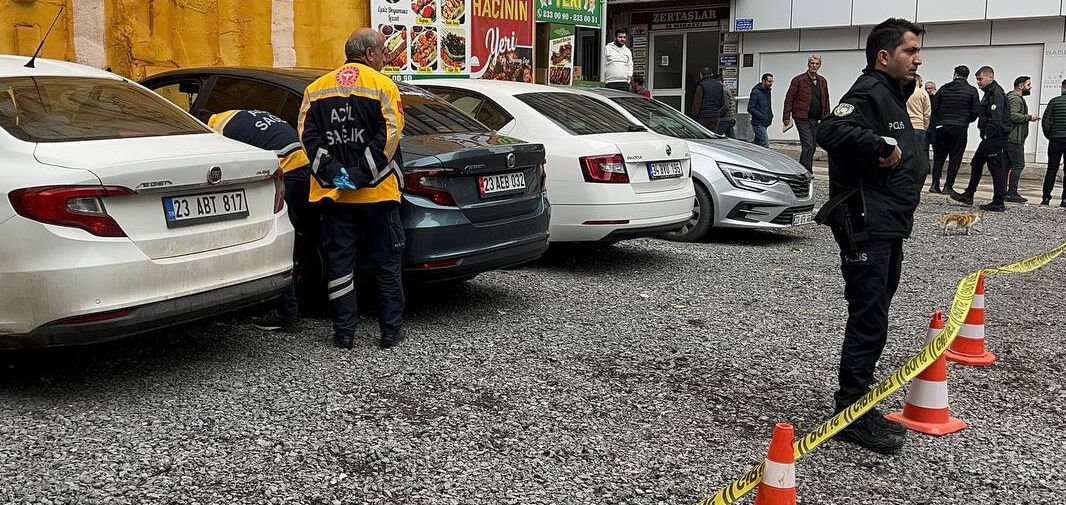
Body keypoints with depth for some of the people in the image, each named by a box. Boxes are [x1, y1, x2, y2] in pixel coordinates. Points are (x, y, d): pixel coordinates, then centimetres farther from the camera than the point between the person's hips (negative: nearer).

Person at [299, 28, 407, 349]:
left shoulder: (317, 89, 10)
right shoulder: (383, 86, -3)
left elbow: (308, 134, 1)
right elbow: (390, 134, -13)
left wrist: (331, 172, -6)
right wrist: (362, 175, -12)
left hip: (333, 192, 3)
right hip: (378, 192, -3)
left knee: (339, 262, 9)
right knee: (386, 263, 7)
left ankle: (344, 332, 10)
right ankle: (391, 331, 12)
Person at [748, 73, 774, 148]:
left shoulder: (768, 91, 15)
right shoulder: (755, 92, -11)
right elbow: (750, 108, -15)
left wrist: (770, 115, 9)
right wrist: (762, 117, -21)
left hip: (765, 124, 9)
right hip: (758, 123, -9)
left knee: (757, 143, 12)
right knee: (765, 144, -14)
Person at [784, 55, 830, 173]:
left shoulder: (822, 82, 14)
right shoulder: (798, 80, -3)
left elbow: (826, 101, 18)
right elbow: (789, 98, -5)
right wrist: (787, 117, -11)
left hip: (816, 120, 6)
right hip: (802, 119, -6)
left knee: (812, 147, 9)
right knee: (808, 146, -15)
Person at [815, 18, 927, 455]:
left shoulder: (893, 96, 21)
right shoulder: (869, 92, -12)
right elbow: (830, 131, -31)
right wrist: (881, 144, -30)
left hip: (889, 229, 11)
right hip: (866, 226, -11)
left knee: (871, 320, 15)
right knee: (869, 322, -9)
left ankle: (857, 405, 24)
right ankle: (852, 412, -2)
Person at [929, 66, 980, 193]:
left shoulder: (944, 88, 5)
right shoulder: (972, 91, -1)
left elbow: (934, 107, 3)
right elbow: (975, 111, -4)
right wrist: (966, 120, 14)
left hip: (941, 127, 2)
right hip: (960, 128, -2)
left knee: (939, 156, 10)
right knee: (955, 158, 3)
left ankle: (935, 184, 2)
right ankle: (948, 186, 1)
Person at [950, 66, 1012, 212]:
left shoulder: (996, 93, -15)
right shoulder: (989, 92, 18)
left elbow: (995, 120, -23)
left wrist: (988, 136, -22)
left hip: (995, 138, -11)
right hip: (990, 138, 11)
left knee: (996, 168, -6)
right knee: (976, 164, 17)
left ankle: (998, 203, -1)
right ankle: (968, 196, 26)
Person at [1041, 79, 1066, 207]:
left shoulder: (1054, 101, -1)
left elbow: (1045, 122, -4)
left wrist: (1049, 135, 9)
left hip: (1055, 140, 1)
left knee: (1052, 169, 8)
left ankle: (1046, 197, 6)